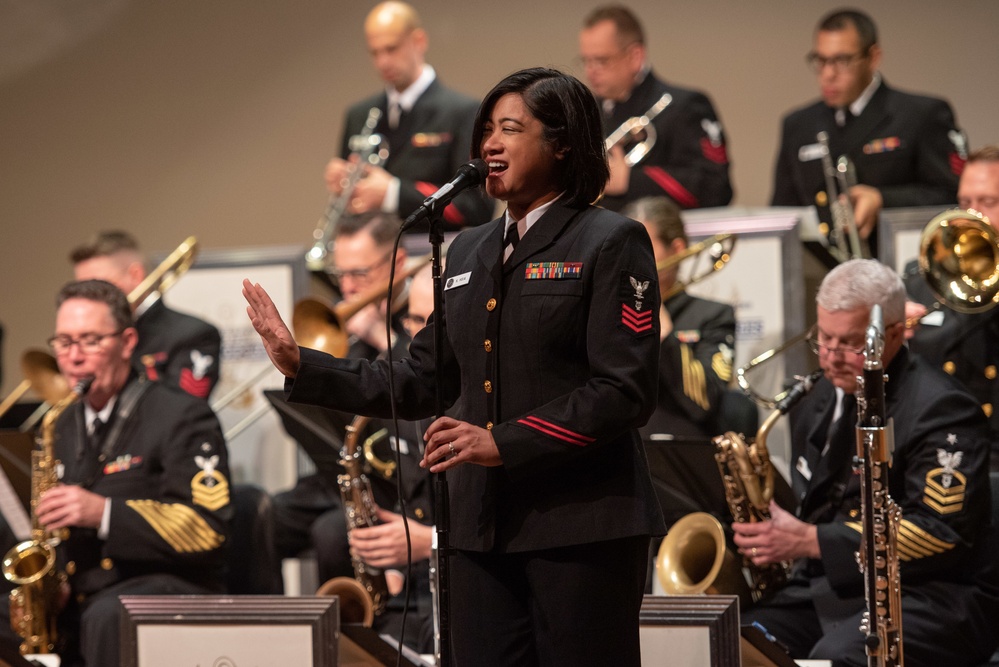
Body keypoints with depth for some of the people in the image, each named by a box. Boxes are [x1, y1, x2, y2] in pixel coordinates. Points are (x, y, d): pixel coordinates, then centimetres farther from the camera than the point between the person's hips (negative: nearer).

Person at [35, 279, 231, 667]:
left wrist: (105, 513, -22)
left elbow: (208, 529, -12)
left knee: (107, 617, -39)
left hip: (168, 589, -6)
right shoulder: (63, 429, 20)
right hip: (74, 602, 6)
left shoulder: (181, 417, -1)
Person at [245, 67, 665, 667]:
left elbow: (626, 391, -12)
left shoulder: (610, 243, -4)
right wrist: (302, 367, 13)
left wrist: (505, 442, -18)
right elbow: (421, 385, 19)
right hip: (485, 527, 6)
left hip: (582, 529, -6)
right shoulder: (470, 252, 18)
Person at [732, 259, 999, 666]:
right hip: (820, 592, 7)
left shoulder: (940, 409, -9)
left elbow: (940, 534, -18)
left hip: (924, 594, -7)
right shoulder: (818, 402, 18)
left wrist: (810, 541, -21)